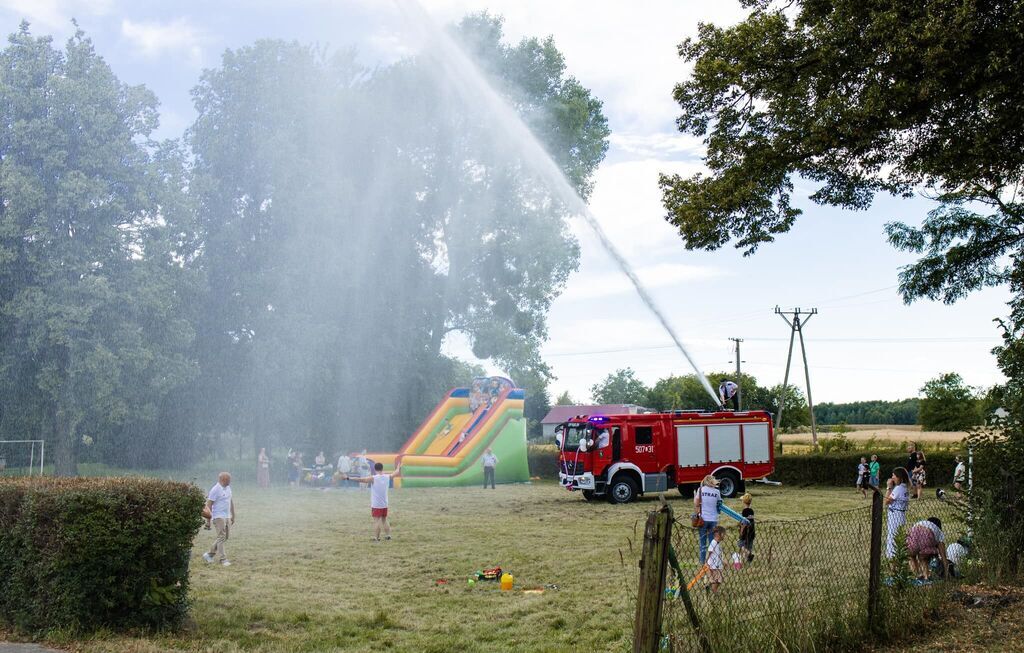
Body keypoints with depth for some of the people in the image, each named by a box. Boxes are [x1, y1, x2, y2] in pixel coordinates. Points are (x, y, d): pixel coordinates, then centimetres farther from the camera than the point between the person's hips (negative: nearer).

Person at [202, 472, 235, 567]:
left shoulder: (228, 488, 12)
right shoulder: (215, 490, -13)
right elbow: (208, 504, -13)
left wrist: (233, 516, 21)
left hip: (227, 516, 8)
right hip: (219, 517, -8)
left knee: (225, 537, 10)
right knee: (221, 537, -8)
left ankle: (209, 554, 21)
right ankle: (223, 559, -5)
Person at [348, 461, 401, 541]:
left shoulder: (373, 478, -13)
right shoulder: (387, 477, 0)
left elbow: (360, 479, -18)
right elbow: (395, 473, 20)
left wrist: (349, 478, -17)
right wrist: (398, 467, 40)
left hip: (376, 505, -4)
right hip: (385, 505, 5)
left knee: (377, 521, -3)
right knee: (384, 520, 18)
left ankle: (376, 538, -5)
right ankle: (388, 535, 20)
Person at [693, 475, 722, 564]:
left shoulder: (701, 490, -4)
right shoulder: (717, 491, 0)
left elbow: (696, 503, -7)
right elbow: (719, 504, 10)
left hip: (703, 519, -1)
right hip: (713, 519, 1)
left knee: (703, 542, 7)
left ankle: (702, 561, 6)